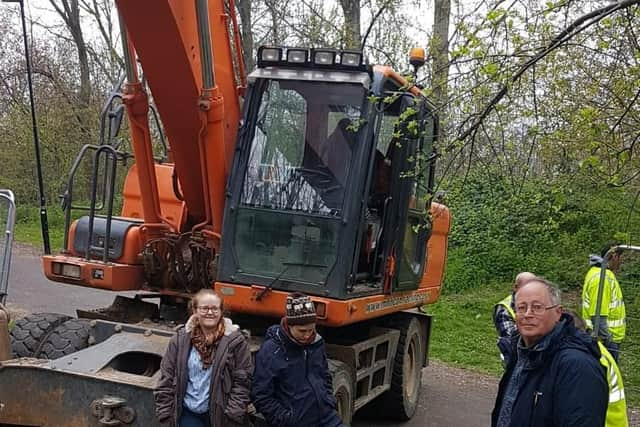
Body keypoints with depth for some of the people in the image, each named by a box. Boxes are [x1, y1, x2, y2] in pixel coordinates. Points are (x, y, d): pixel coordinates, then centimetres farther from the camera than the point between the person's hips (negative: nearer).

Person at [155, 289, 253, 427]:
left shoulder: (235, 341, -7)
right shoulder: (180, 339, 0)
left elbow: (242, 382, -7)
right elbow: (166, 379, 3)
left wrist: (233, 416, -11)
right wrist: (165, 415, 0)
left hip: (219, 414, -1)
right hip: (189, 413, 2)